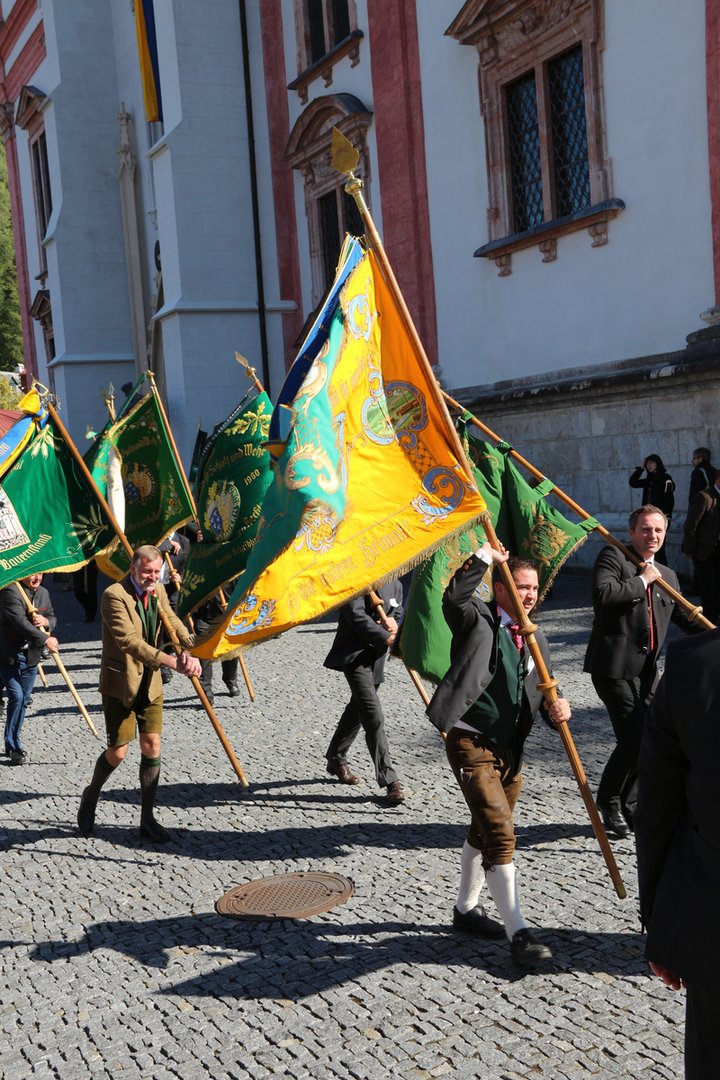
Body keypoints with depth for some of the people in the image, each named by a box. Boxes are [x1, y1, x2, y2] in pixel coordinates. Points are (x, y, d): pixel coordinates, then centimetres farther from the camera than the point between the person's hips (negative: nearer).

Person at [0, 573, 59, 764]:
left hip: (31, 656, 6)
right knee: (16, 696, -14)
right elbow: (20, 621, -25)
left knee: (24, 700, 9)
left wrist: (46, 621, -9)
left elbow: (52, 618, 16)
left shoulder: (43, 593, 9)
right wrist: (45, 640, -25)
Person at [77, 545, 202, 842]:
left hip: (150, 682, 6)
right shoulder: (114, 595, -21)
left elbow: (173, 624, -1)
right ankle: (90, 797, 31)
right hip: (120, 684, -6)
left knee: (152, 747, 2)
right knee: (118, 751, 1)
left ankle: (147, 820, 13)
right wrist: (172, 662, -38)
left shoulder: (158, 591, 3)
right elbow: (129, 641, -30)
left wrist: (190, 651, -24)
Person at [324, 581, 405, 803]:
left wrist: (395, 624, -6)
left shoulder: (395, 585, 10)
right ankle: (389, 779, -15)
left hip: (376, 657, 8)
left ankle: (336, 759, 37)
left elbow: (398, 614, 18)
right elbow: (356, 615, -21)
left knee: (357, 709, 19)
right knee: (373, 715, -14)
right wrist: (386, 637, -20)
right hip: (354, 654, -8)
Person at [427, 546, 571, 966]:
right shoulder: (478, 621, -9)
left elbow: (543, 688, 6)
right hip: (471, 743, -8)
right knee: (500, 833, -14)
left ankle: (466, 909, 37)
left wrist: (556, 706, -16)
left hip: (510, 746, 8)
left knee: (485, 830, 20)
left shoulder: (534, 637, 10)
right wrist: (485, 555, -28)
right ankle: (517, 932, -9)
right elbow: (455, 597, -31)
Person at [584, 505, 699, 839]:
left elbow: (686, 618, 27)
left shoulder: (667, 576, 18)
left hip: (647, 670, 7)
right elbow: (603, 595, -21)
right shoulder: (613, 558, -3)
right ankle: (609, 802, 10)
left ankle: (630, 805, 28)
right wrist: (642, 581, -12)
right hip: (615, 667, -7)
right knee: (633, 739, -12)